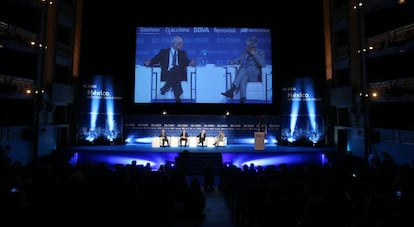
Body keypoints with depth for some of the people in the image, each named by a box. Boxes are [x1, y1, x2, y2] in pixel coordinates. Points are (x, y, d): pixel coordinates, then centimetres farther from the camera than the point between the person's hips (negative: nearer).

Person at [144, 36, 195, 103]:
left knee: (177, 68, -31)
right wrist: (149, 62, -12)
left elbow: (186, 63, 9)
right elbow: (155, 60, 11)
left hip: (179, 75, 1)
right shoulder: (163, 52, 16)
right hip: (167, 74, -1)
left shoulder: (183, 53, 21)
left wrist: (191, 62, -15)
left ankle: (166, 87, -22)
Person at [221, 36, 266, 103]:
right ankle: (242, 99, -45)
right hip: (244, 74, 3)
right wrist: (233, 62, -5)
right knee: (244, 78, -34)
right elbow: (239, 60, 18)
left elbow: (263, 64, -11)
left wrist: (255, 55, -15)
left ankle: (232, 90, -44)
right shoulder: (244, 51, 13)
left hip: (254, 76, -3)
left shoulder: (260, 53, 2)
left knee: (243, 70, -33)